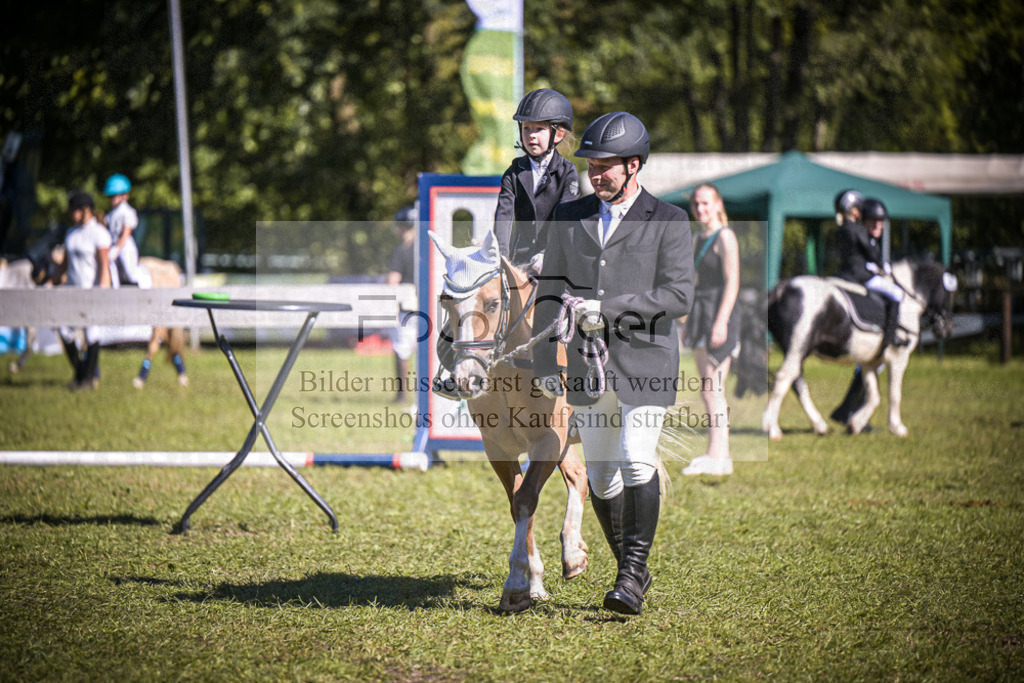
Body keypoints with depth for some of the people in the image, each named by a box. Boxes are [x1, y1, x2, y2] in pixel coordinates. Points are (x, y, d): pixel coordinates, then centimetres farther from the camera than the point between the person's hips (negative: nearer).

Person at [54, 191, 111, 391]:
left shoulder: (98, 233, -10)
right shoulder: (72, 232, 12)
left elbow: (104, 265, -14)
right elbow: (64, 263, 18)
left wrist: (101, 291, -21)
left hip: (92, 288, -7)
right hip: (73, 289, 7)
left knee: (91, 331, -2)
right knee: (64, 329, 0)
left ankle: (90, 377, 8)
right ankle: (79, 371, 15)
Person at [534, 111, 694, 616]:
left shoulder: (669, 222, -3)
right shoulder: (569, 218, 9)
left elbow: (678, 297, -12)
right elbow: (550, 291, 11)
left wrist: (606, 309, -19)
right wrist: (546, 363, 3)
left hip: (645, 360, -4)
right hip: (588, 364, 4)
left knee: (636, 464, -17)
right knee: (601, 475, 6)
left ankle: (632, 574, -9)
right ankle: (632, 571, 21)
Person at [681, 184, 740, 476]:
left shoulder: (724, 237, -10)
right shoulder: (699, 238, 16)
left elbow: (732, 283, -16)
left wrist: (721, 322, -23)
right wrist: (689, 322, 22)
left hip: (719, 314, -9)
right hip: (701, 312, 9)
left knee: (712, 390, -10)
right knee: (709, 391, 10)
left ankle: (715, 457, -9)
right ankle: (721, 455, 14)